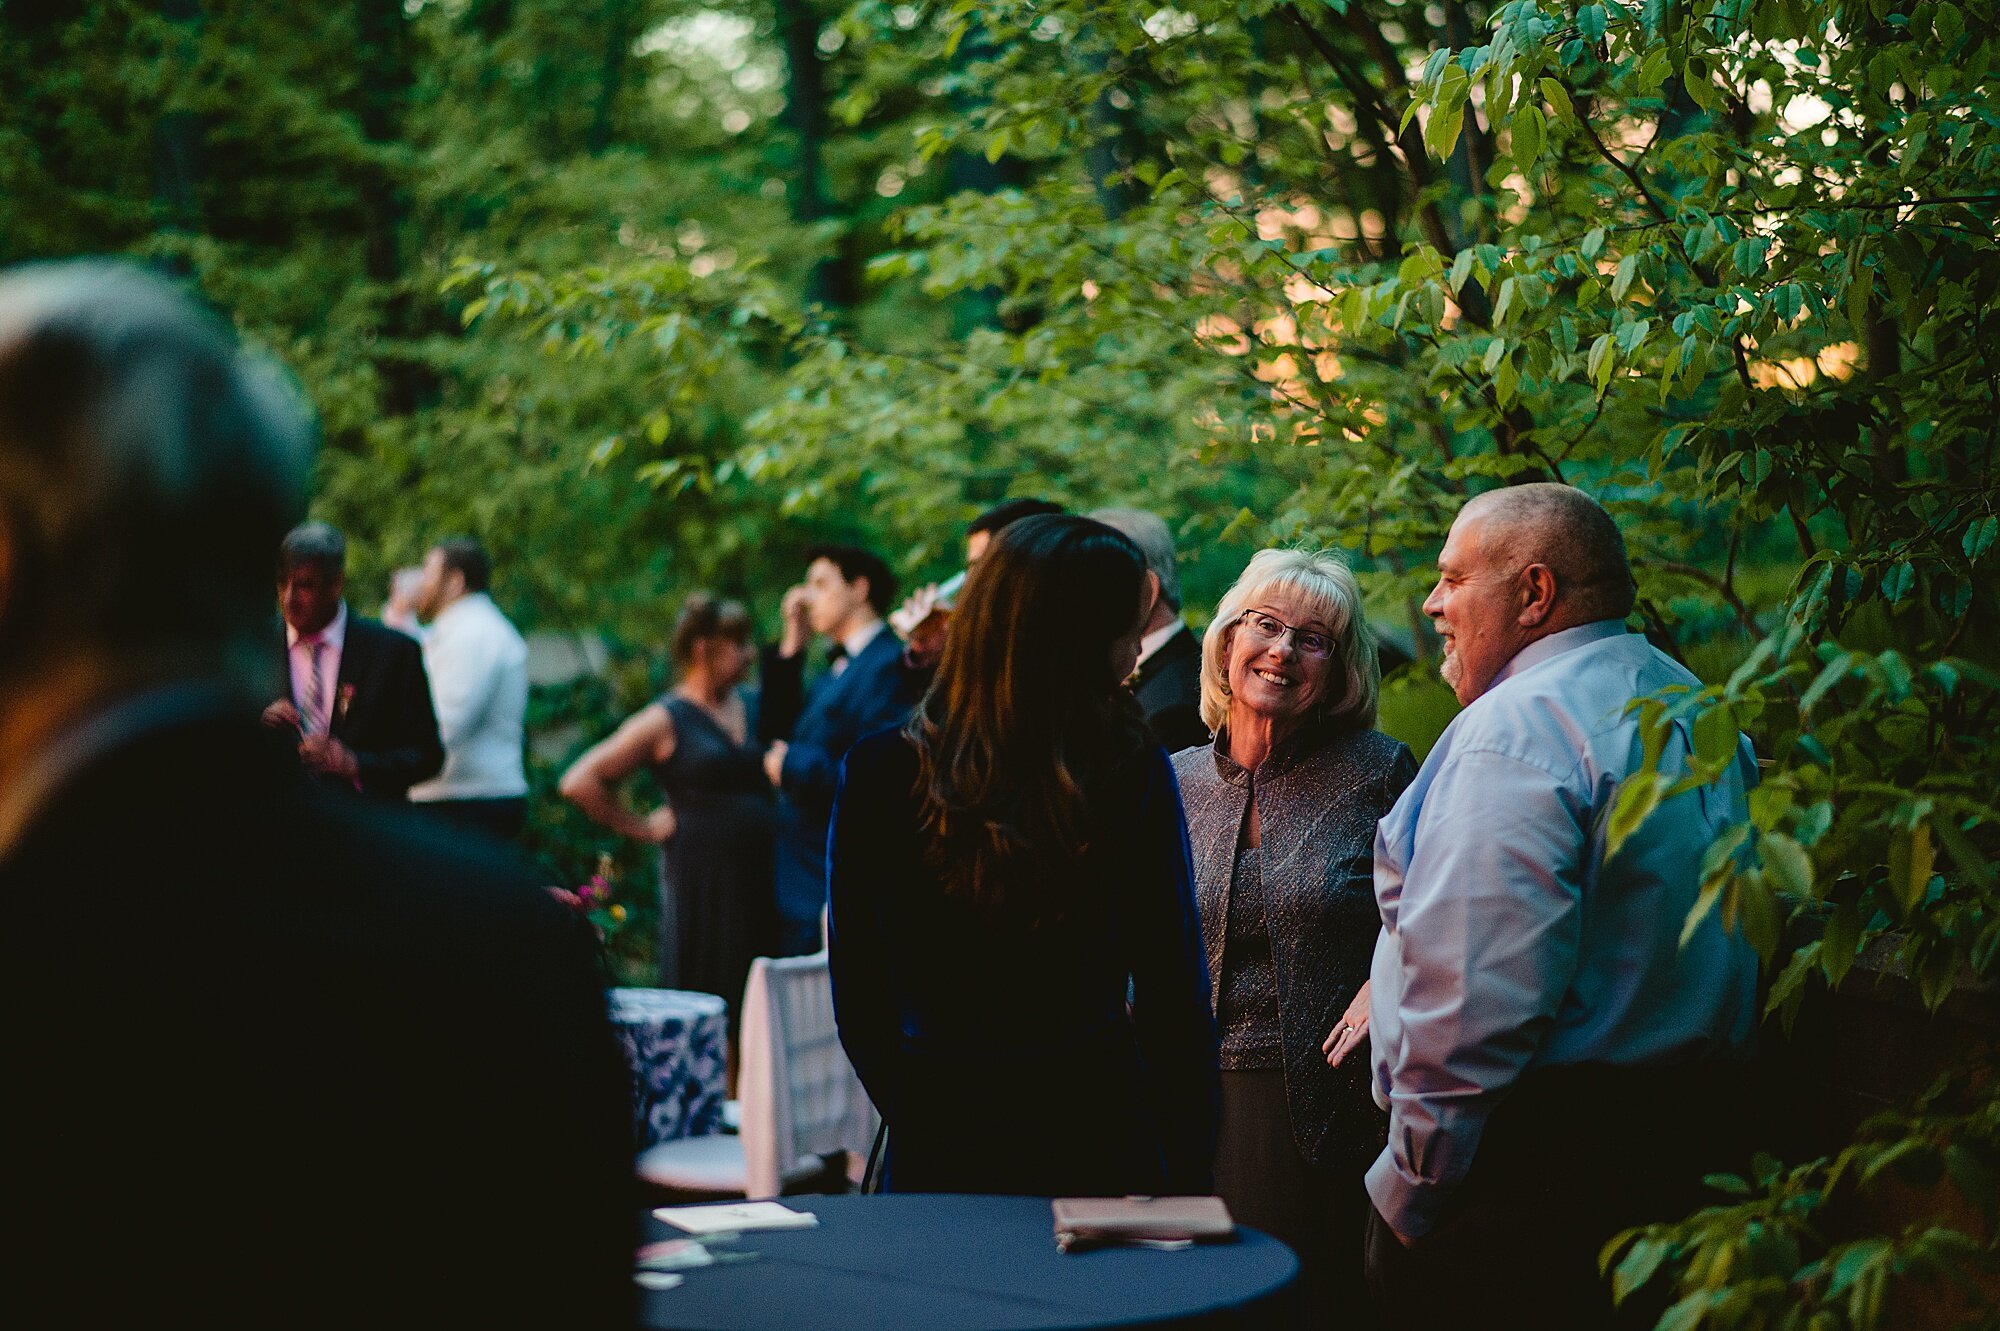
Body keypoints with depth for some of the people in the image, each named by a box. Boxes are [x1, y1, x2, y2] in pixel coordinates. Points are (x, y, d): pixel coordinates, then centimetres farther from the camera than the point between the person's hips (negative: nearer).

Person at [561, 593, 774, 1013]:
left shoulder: (752, 706, 13)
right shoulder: (665, 722, -3)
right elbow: (579, 782, -6)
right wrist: (642, 828, -5)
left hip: (763, 879, 5)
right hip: (702, 882, -5)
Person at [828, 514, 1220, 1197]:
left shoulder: (879, 770, -8)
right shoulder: (1136, 777, -13)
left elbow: (857, 999, -3)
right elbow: (1175, 1001, -10)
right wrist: (1188, 1174, 2)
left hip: (935, 1155, 1)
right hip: (1103, 1141, -1)